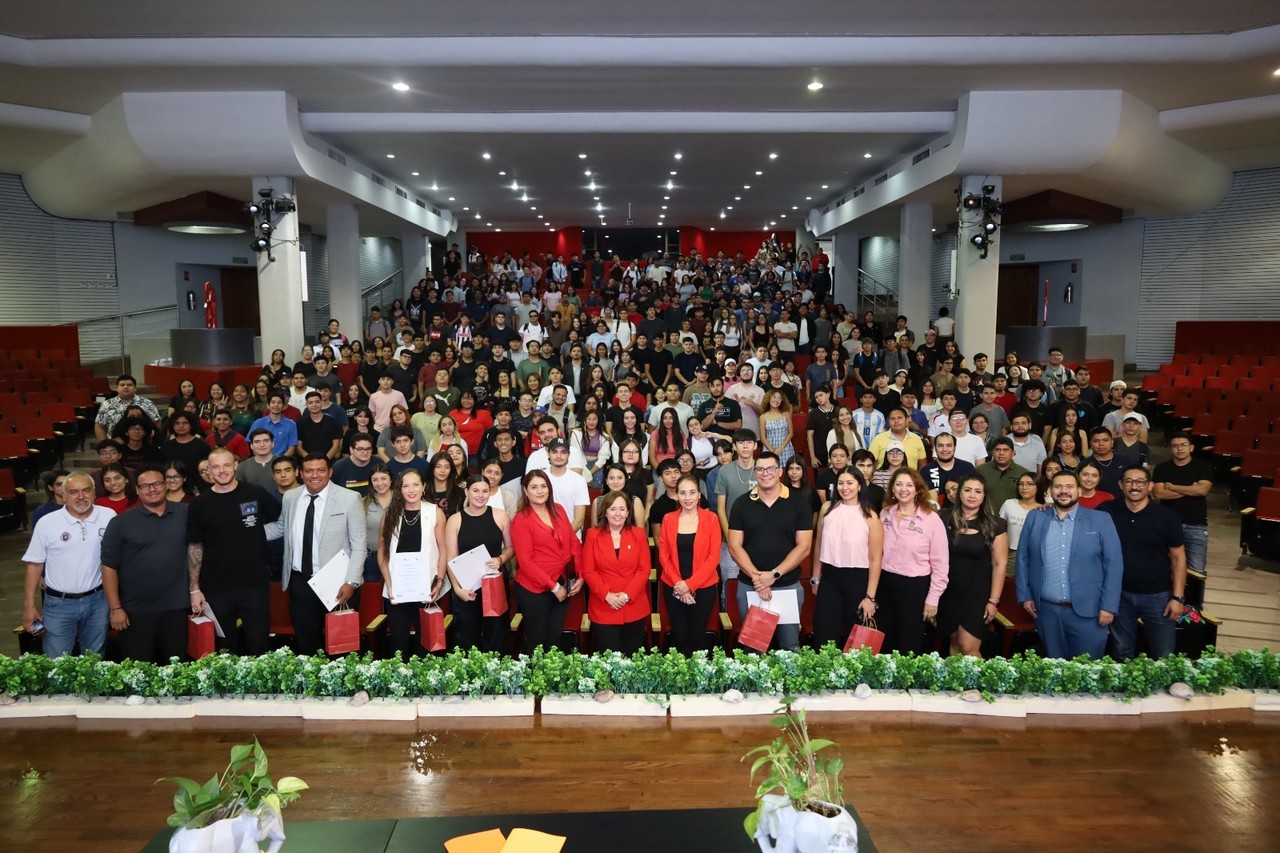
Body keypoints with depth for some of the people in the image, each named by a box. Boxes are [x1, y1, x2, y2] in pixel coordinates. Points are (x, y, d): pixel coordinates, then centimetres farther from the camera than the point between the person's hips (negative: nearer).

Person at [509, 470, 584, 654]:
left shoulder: (558, 510, 6)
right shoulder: (521, 520, -10)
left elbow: (574, 543, 8)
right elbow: (526, 561, -15)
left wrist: (580, 576, -2)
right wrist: (553, 586, -15)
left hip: (562, 585, 5)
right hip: (534, 588, -5)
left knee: (554, 638, 16)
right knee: (537, 639, 9)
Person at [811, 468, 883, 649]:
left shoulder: (870, 516, -8)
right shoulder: (828, 509, 1)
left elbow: (875, 559, -9)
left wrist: (870, 597, -12)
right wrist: (816, 579, 13)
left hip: (858, 580, -2)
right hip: (829, 578, 2)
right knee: (823, 639, 3)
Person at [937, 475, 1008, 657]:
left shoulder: (995, 524, -5)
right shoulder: (946, 519, 0)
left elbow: (999, 564, -4)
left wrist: (993, 600, -7)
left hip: (978, 594, -2)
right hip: (948, 592, 3)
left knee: (968, 648, -9)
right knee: (955, 644, 12)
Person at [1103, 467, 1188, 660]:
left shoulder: (1167, 516, -8)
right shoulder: (1108, 512, -5)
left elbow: (1178, 558, -5)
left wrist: (1178, 597, -8)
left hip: (1158, 595, -1)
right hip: (1120, 594, 2)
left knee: (1163, 657, 8)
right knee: (1122, 655, 16)